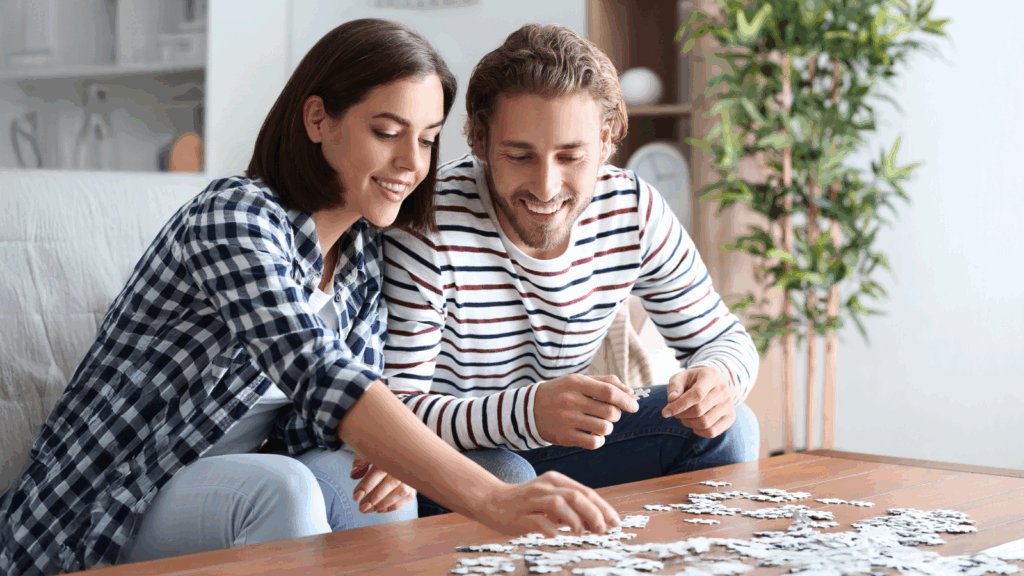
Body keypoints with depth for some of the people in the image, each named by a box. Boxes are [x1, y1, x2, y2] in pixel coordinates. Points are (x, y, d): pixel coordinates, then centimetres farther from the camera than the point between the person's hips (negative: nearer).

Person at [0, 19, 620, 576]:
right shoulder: (234, 217, -22)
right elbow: (321, 378, -37)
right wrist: (492, 499, -47)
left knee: (379, 479, -19)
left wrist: (391, 459, -19)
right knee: (279, 488, -32)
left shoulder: (364, 259, 5)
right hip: (99, 520, -6)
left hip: (230, 498, 6)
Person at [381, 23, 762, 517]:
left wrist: (718, 379, -27)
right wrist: (528, 411, -46)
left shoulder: (635, 211, -11)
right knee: (503, 480, -37)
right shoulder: (431, 225, -26)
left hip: (568, 441, 5)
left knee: (726, 429, -10)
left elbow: (724, 339, 0)